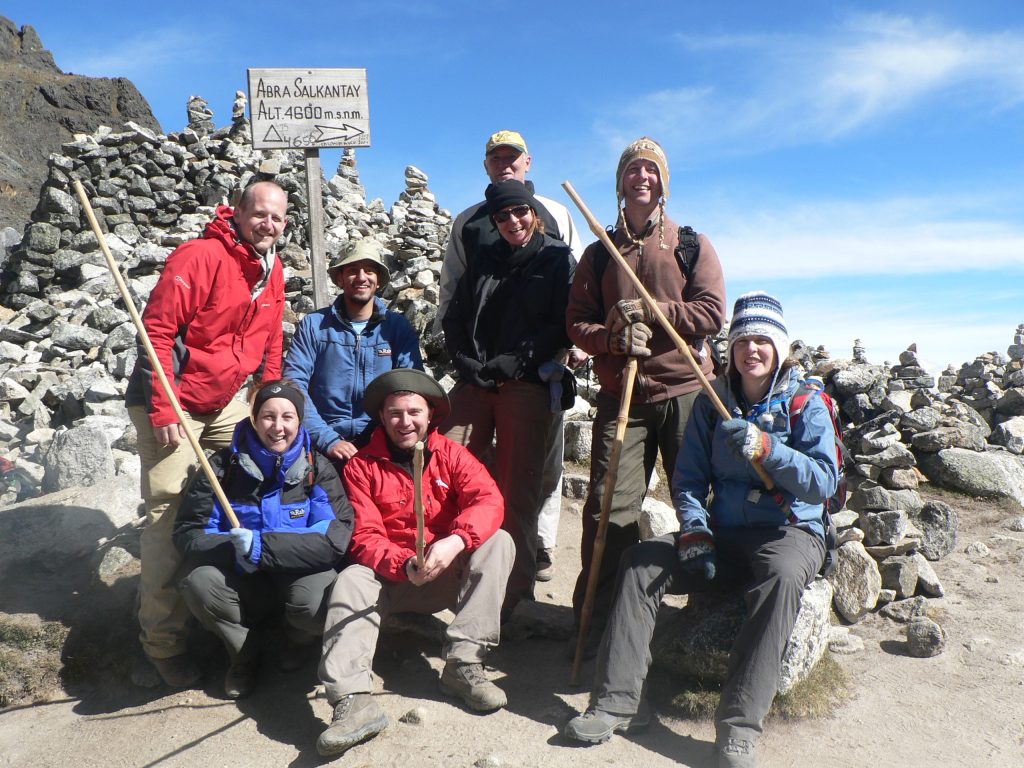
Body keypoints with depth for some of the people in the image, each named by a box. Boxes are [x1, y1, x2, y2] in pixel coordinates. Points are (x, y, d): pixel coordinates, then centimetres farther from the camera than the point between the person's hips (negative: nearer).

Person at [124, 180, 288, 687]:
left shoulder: (273, 272, 4)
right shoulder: (200, 256, -20)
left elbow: (270, 343, 13)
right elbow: (156, 331, -22)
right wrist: (163, 411, -24)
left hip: (225, 401, 8)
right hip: (170, 401, -8)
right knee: (169, 514, -7)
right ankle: (162, 641, 4)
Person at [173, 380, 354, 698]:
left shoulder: (318, 469, -10)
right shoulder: (224, 466, -7)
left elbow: (335, 539, -22)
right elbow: (188, 535, -9)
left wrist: (262, 546, -32)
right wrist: (234, 551, -30)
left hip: (300, 576, -1)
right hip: (243, 584, 2)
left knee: (318, 606, -33)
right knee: (199, 583, -28)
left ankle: (298, 639, 8)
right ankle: (244, 654, 3)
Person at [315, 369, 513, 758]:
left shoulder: (450, 454, 0)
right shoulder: (361, 465, -2)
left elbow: (489, 500, -17)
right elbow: (364, 536, -11)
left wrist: (456, 541, -38)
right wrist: (406, 565, -32)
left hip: (449, 575, 1)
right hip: (389, 576, -1)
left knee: (499, 542, -22)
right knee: (349, 582, -29)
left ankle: (462, 663, -25)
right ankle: (354, 700, -43)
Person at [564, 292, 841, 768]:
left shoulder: (805, 403, -5)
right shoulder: (712, 402, 6)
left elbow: (824, 482, -17)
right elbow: (688, 478, 5)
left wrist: (764, 447, -31)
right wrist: (695, 532, -12)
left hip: (790, 532, -4)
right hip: (724, 533, 4)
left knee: (782, 577, -38)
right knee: (641, 560, -16)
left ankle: (739, 726, -33)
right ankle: (615, 702, -17)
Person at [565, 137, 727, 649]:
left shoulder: (692, 245, 10)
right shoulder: (599, 254, 13)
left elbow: (711, 312, -3)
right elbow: (576, 321, 6)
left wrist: (649, 310, -14)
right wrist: (612, 339, -14)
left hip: (686, 392, 0)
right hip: (622, 398, 0)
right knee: (610, 509, -6)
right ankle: (595, 622, 5)